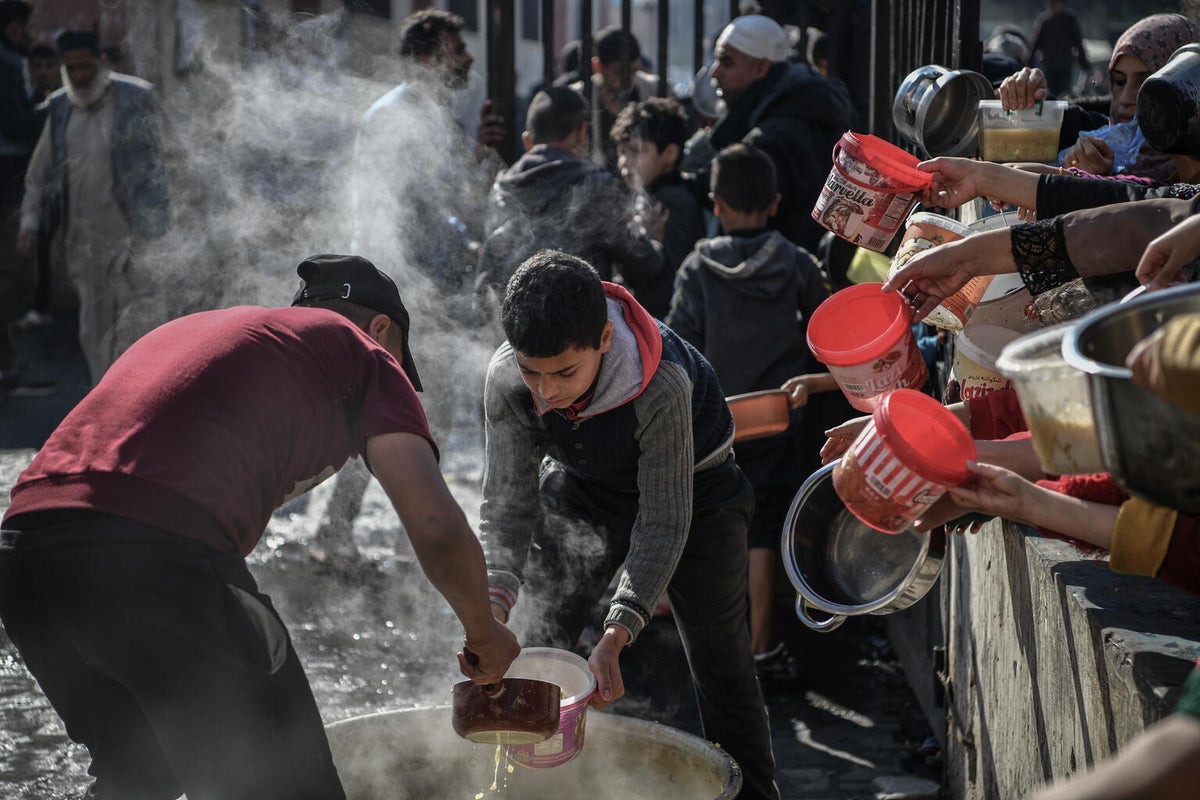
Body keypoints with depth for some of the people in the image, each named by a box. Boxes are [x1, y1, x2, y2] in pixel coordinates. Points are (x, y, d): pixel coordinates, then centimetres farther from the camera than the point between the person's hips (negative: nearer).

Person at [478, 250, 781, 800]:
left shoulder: (663, 387, -42)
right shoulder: (507, 380, -30)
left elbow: (663, 524, -34)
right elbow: (507, 505, -20)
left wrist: (614, 639, -40)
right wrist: (493, 609, -34)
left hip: (690, 487, -3)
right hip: (581, 488, 3)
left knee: (719, 661, -1)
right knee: (533, 647, -1)